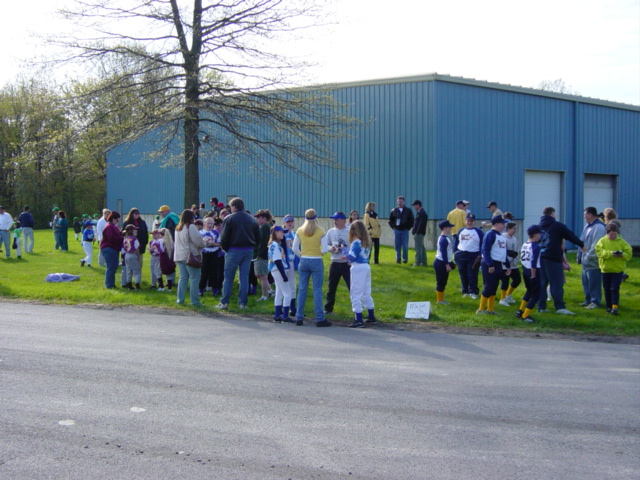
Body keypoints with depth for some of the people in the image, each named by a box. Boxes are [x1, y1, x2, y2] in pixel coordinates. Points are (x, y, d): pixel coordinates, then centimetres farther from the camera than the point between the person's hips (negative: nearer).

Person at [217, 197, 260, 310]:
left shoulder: (229, 218, -5)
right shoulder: (252, 219, 11)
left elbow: (224, 237, -9)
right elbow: (258, 237, 11)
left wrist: (225, 248, 3)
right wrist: (251, 246, 14)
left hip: (234, 250, -4)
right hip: (249, 250, 4)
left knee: (228, 277, 3)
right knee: (244, 277, 7)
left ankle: (224, 302, 2)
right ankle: (243, 303, 7)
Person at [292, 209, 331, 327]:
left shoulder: (300, 231, 1)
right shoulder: (320, 231, -7)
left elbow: (295, 248, 3)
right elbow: (325, 249, -10)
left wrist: (302, 256, 12)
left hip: (303, 262, 3)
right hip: (317, 262, -3)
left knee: (302, 290, 8)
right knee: (317, 291, 0)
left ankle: (299, 318, 11)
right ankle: (320, 319, 1)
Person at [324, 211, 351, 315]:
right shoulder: (331, 232, 7)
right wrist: (330, 248, -8)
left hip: (347, 264, -4)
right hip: (334, 263, 4)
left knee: (352, 287, -3)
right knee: (331, 288, 13)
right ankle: (328, 309, 26)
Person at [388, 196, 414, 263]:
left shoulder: (408, 210, 2)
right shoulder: (394, 211, 6)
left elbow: (411, 220, 5)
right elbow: (390, 220, 15)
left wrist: (408, 227, -1)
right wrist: (393, 227, 5)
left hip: (405, 230, -2)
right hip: (397, 230, 2)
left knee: (405, 246, -4)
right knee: (397, 246, 3)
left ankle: (405, 259, 6)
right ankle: (398, 259, 10)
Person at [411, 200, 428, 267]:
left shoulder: (422, 213, -15)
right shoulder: (419, 213, 16)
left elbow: (421, 224, -21)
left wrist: (417, 232, -19)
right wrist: (414, 230, 13)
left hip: (419, 234, -11)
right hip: (419, 233, 11)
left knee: (418, 248, -8)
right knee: (421, 248, 14)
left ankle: (417, 263, -7)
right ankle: (424, 263, 20)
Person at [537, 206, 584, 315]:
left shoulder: (540, 226, 15)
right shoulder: (558, 226, -2)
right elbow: (571, 236, 3)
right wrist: (582, 244, 15)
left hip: (540, 257, 6)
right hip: (553, 258, -6)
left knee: (542, 283, 9)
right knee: (556, 283, -6)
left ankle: (541, 306, 8)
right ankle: (560, 307, -10)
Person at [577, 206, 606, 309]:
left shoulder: (599, 227, -16)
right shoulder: (587, 226, 14)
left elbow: (596, 245, -21)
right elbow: (582, 241, 19)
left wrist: (589, 256, -20)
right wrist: (580, 255, 15)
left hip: (593, 262, -10)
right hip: (586, 262, 10)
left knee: (594, 283, -3)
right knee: (586, 282, 16)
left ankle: (595, 301, 5)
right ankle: (588, 300, 26)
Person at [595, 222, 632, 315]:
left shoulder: (621, 241, 2)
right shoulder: (602, 241, 0)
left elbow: (629, 253, 0)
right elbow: (599, 252, -13)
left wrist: (622, 254, -21)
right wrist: (611, 253, -26)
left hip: (618, 270, -1)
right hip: (606, 269, 1)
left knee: (615, 289, -7)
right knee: (607, 289, 9)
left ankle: (615, 307, -9)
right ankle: (609, 307, 20)